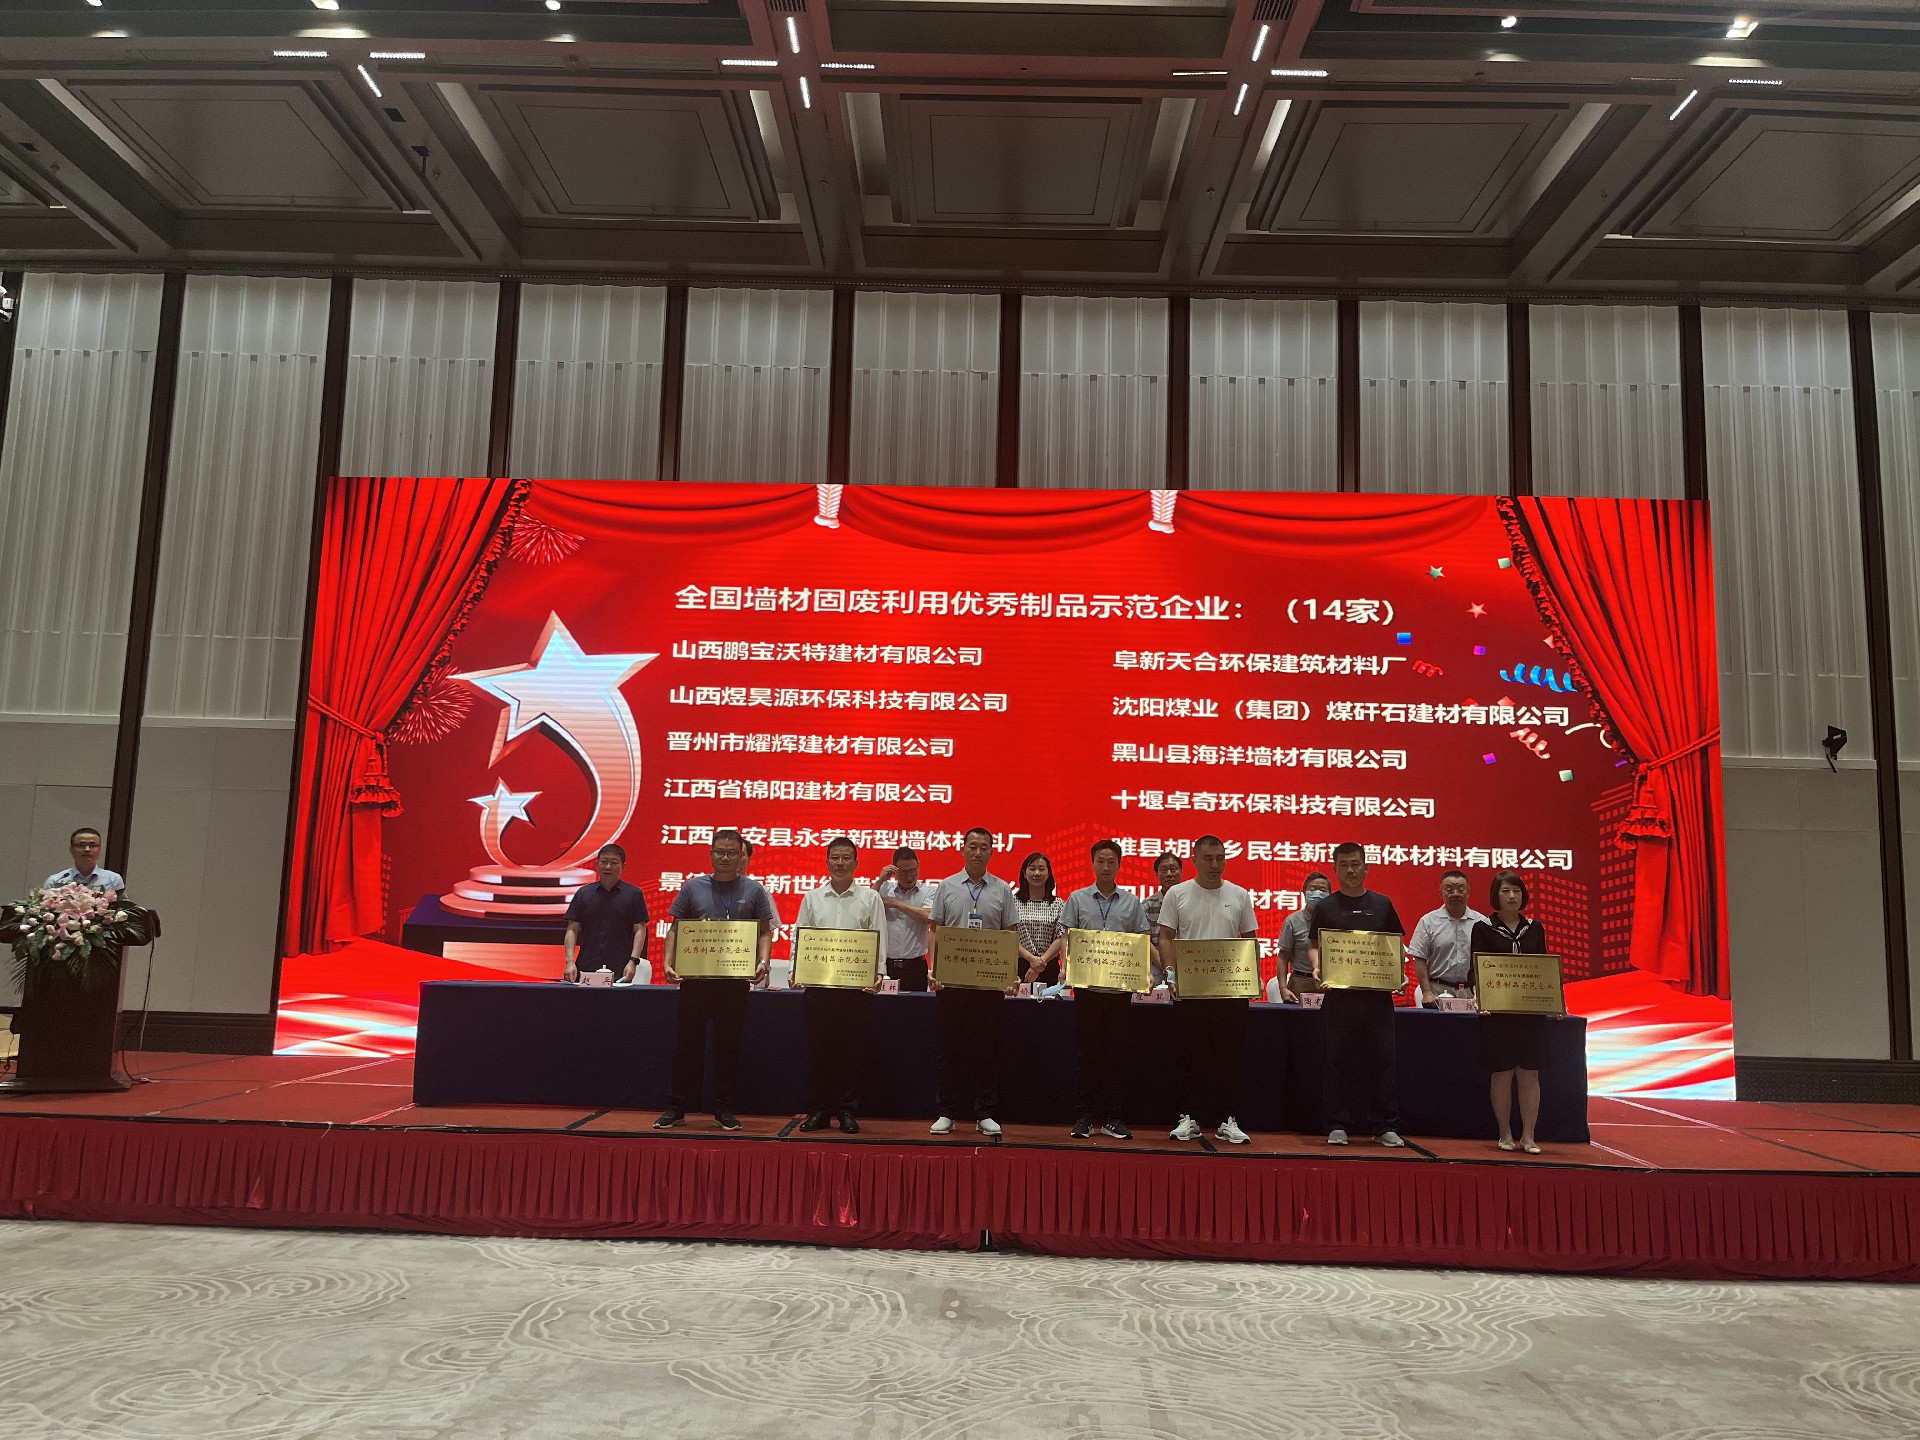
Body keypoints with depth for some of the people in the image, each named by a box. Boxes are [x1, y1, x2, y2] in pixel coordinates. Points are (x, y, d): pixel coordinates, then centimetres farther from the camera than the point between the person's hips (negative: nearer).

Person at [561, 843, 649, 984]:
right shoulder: (583, 894, 10)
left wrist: (633, 961, -9)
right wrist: (570, 962, -4)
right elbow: (572, 930, 8)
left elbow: (639, 930, 2)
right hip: (586, 968, 2)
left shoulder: (634, 894, 5)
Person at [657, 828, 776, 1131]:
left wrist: (763, 962, -13)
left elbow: (765, 932, 5)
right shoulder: (693, 887, 6)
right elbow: (675, 929, 6)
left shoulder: (753, 890, 5)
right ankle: (676, 1107, 13)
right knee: (687, 1043, 5)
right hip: (695, 977, 0)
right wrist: (668, 962, -8)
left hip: (735, 980, 0)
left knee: (728, 1045, 7)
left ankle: (724, 1109, 16)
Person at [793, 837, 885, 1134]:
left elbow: (879, 940, 2)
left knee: (852, 1049, 2)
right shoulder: (812, 898, 11)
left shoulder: (870, 898, 6)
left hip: (857, 985, -1)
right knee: (818, 1047, 4)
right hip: (817, 984, 1)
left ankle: (848, 1111, 11)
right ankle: (818, 1111, 13)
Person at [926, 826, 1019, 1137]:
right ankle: (947, 1113, 12)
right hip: (952, 980, 0)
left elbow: (1012, 935, 6)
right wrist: (934, 969, -6)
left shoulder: (1003, 890, 5)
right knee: (951, 1046, 4)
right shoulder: (946, 887, 5)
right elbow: (935, 932, 5)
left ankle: (985, 1114, 13)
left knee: (987, 1047, 4)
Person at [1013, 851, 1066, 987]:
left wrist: (1041, 961, -11)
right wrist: (1031, 958, -14)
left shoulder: (1058, 904, 8)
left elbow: (1061, 939, 1)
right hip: (1019, 966, -1)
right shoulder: (1013, 901, 3)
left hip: (1049, 969, 1)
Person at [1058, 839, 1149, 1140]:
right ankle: (1086, 1116, 11)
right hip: (1087, 986, -1)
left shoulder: (1132, 902, 8)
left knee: (1116, 1054, 5)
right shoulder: (1078, 899, 5)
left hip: (1120, 987, 1)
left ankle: (1113, 1117, 12)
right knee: (1088, 1053, 3)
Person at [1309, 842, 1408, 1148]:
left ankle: (1386, 1126, 10)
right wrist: (1317, 967, -12)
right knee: (1339, 1059, 2)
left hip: (1377, 994, 1)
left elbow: (1397, 946, 13)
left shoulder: (1382, 904, 9)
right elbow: (1314, 946, 7)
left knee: (1382, 1058, 2)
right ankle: (1338, 1126, 10)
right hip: (1339, 995, -1)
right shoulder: (1325, 907, 6)